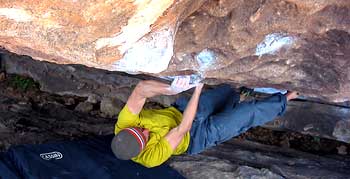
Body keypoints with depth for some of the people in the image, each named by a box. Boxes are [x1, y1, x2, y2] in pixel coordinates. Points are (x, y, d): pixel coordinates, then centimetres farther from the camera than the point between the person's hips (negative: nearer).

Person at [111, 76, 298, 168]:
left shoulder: (124, 126, -27)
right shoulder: (152, 157, -38)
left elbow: (140, 89, -41)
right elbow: (182, 129, -39)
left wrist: (170, 89, -56)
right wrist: (198, 89, -39)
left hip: (177, 110, 6)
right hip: (195, 135, -5)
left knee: (229, 91, 16)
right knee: (249, 112, -8)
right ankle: (282, 102, 18)